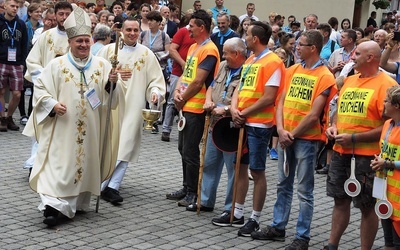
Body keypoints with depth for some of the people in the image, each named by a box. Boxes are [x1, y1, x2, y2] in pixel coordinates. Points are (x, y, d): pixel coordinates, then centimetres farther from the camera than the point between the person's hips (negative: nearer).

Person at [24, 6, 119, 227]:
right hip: (62, 128, -2)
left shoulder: (102, 65, 5)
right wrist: (53, 104, -14)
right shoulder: (56, 65, 0)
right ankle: (52, 206, -13)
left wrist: (112, 83, -17)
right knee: (59, 164, -9)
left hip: (90, 129, 3)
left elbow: (109, 96, 5)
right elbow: (40, 89, 3)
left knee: (86, 163, 9)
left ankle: (78, 203, 24)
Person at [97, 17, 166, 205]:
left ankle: (112, 186, -7)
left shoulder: (146, 54, 6)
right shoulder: (108, 50, 6)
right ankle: (106, 182, 19)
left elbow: (156, 79, 4)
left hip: (133, 107, 0)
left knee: (125, 146, -7)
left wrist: (156, 93, -15)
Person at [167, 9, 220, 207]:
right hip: (186, 107, 10)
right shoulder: (193, 47, 14)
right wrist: (177, 91, -2)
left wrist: (182, 100, -8)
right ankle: (186, 188, 26)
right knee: (183, 149, 16)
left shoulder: (209, 50, -16)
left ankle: (193, 193, 5)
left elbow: (198, 82, -19)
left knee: (190, 152, -4)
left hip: (196, 109, -10)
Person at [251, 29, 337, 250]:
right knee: (283, 185, 15)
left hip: (306, 138, -6)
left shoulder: (325, 77, -11)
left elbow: (314, 115, -14)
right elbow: (281, 102, 7)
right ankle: (278, 227, 26)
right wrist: (281, 130, -7)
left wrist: (293, 135, -10)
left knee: (304, 190, 0)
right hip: (285, 137, 6)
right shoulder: (292, 70, 9)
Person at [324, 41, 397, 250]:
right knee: (340, 200, 15)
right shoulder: (349, 80, 11)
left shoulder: (386, 84, -13)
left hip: (367, 156, -7)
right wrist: (334, 126, 2)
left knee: (367, 206, 4)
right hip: (341, 152, 7)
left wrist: (354, 138, -19)